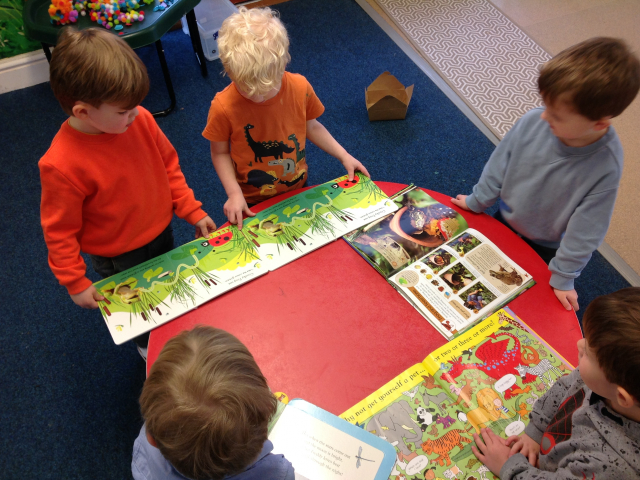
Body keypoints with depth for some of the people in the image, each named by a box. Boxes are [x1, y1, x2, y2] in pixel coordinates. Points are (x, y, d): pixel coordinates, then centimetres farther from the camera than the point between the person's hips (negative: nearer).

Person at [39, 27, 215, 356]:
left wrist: (192, 212, -3)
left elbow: (168, 167, -3)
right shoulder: (60, 165, -33)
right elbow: (58, 232, -21)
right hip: (119, 260, -5)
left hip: (161, 231, 5)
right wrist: (75, 283, -14)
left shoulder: (139, 121, -19)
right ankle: (147, 345, 56)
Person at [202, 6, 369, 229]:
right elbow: (220, 153, -12)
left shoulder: (300, 87, -21)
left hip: (298, 189, 3)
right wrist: (234, 194, -21)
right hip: (253, 201, -2)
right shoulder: (223, 106, -27)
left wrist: (344, 156, -6)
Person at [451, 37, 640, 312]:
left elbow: (585, 230, -23)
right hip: (505, 222, 4)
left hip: (545, 248, -3)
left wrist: (563, 276, -14)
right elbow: (500, 164, -9)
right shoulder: (533, 122, -27)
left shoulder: (606, 166, -33)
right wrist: (478, 201, 3)